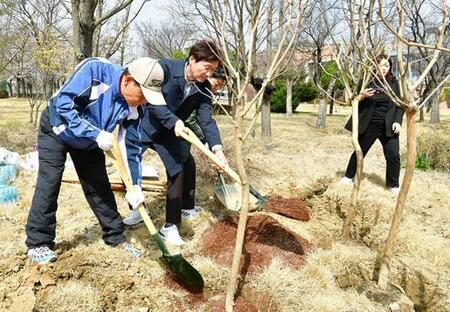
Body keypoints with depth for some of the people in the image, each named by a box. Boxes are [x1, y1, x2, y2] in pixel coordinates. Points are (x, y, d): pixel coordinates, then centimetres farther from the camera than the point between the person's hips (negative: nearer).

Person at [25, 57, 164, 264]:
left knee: (99, 187, 5)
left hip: (88, 142, 4)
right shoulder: (94, 69, -35)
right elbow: (63, 103, -35)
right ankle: (38, 243, 6)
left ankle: (115, 236, 17)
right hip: (56, 130, -4)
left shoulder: (131, 107, -20)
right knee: (49, 184, -8)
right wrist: (96, 133, -40)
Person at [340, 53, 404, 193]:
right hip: (369, 125, 0)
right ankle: (349, 176, 32)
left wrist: (397, 121, -7)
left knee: (393, 155, -4)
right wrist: (362, 96, -20)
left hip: (388, 126, 1)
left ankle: (393, 185, 12)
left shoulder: (394, 83, 1)